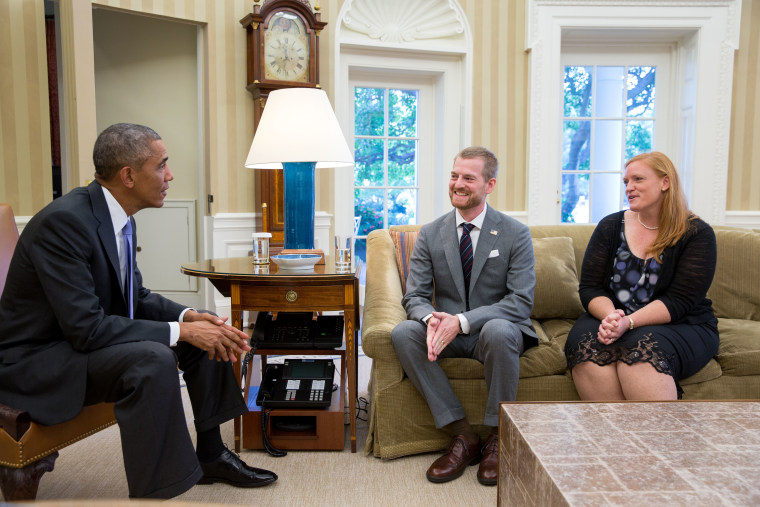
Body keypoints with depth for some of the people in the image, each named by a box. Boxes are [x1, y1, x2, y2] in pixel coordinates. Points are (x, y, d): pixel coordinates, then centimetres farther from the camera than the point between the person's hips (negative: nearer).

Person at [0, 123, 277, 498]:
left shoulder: (120, 218, 1)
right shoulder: (64, 221, -26)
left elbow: (136, 298, 8)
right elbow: (86, 328, -30)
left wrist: (189, 316, -11)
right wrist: (181, 330, -28)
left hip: (84, 336, 9)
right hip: (36, 359, -9)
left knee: (208, 331, 3)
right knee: (153, 359, -34)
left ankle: (210, 453, 15)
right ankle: (154, 492, -19)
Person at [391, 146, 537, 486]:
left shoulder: (515, 234, -4)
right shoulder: (430, 234, 3)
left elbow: (521, 301, -13)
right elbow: (415, 296, 0)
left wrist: (463, 321, -27)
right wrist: (431, 319, -26)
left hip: (496, 329, -3)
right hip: (448, 333, 3)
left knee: (498, 330, -37)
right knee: (402, 333, -26)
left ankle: (496, 437, -14)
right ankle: (462, 435, -17)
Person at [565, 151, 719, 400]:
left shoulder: (697, 234, -1)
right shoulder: (610, 226, 8)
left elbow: (680, 301, -11)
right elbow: (590, 288, 2)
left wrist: (628, 322, -26)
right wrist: (610, 316, -20)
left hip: (681, 327, -2)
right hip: (611, 319, 3)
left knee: (640, 350, -36)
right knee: (586, 345, -31)